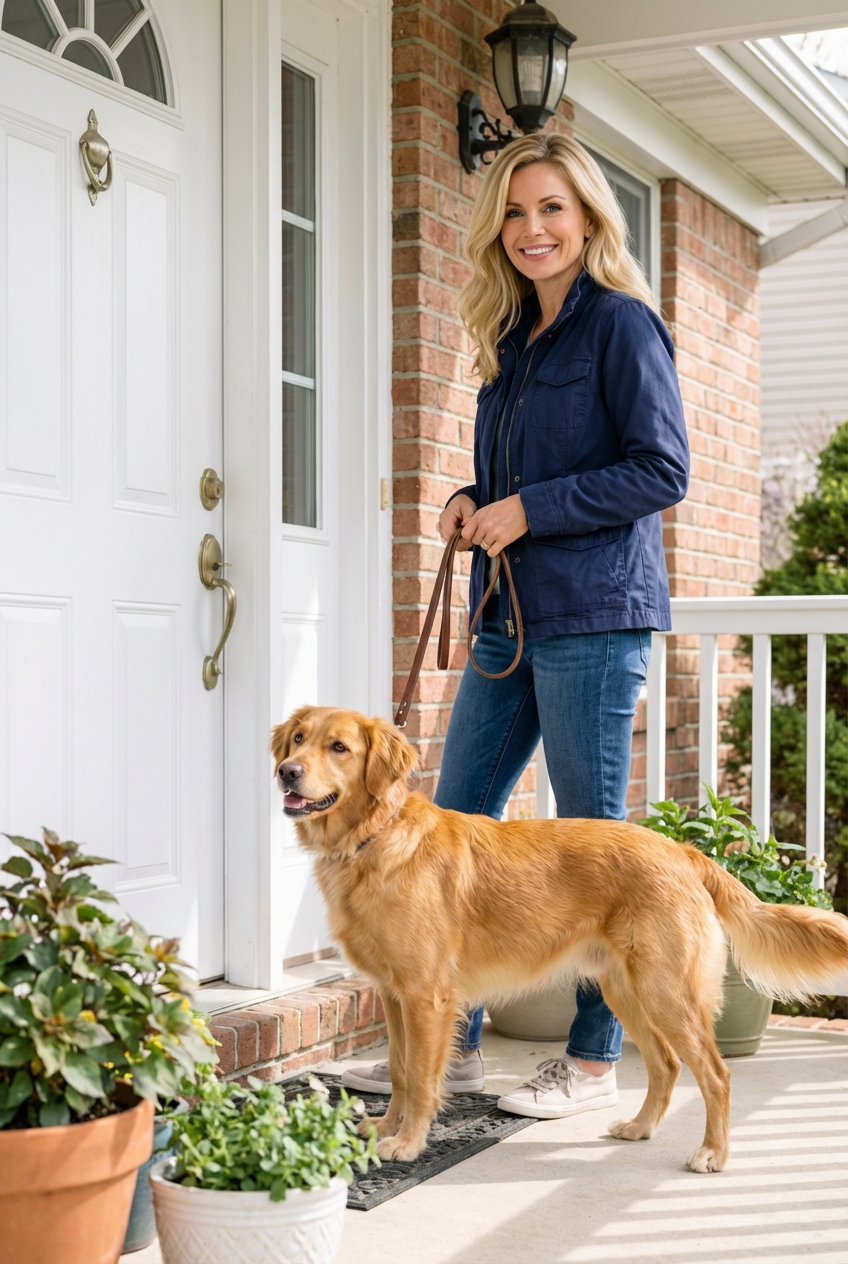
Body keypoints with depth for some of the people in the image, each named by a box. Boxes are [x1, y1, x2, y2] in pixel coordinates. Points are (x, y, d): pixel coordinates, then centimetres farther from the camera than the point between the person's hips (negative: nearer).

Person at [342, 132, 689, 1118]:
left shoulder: (620, 323, -6)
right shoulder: (513, 337, 17)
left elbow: (663, 470, -13)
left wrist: (529, 510, -14)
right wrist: (472, 502, 5)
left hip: (594, 615, -8)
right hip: (511, 617, 8)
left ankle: (594, 1062, 13)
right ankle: (449, 1045, 19)